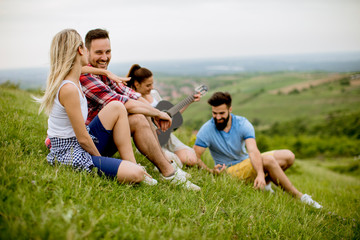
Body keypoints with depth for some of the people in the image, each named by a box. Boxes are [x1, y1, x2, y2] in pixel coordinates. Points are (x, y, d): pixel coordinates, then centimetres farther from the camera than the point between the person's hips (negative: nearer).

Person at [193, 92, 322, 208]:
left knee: (288, 156, -6)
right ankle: (299, 197, -18)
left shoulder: (243, 124, -12)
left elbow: (253, 151, -26)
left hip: (248, 161, 5)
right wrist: (211, 171, -38)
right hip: (230, 170, -5)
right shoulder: (207, 130, -16)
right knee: (268, 160, -29)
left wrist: (260, 174, -43)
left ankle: (263, 183, -1)